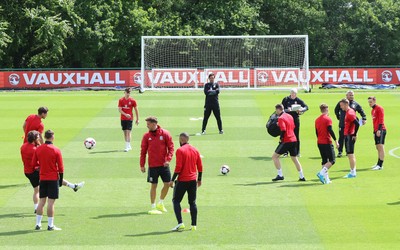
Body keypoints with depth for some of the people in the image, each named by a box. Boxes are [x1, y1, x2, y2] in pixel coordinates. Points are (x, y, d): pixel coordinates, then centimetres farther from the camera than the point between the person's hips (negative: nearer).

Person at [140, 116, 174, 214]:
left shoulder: (165, 133, -2)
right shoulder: (146, 136, 1)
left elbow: (171, 147, -1)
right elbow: (143, 151, 4)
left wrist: (168, 159, -13)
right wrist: (142, 165, -1)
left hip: (164, 164, 1)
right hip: (152, 165, 0)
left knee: (167, 184, 2)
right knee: (154, 185, 0)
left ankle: (160, 203, 23)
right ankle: (153, 207, 7)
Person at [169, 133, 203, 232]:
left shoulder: (180, 150, -11)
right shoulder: (195, 150, 8)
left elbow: (178, 167, -16)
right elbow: (200, 166, 10)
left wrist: (172, 180, -10)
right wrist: (199, 179, 20)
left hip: (182, 180, -6)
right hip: (193, 180, 6)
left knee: (176, 201, 4)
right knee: (192, 202, 11)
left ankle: (180, 223, -10)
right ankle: (194, 225, 8)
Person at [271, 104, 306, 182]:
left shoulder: (281, 118, -12)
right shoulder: (289, 116, 12)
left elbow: (283, 130, -23)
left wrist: (281, 138, -9)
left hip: (286, 141, -8)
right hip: (294, 140, 8)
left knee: (275, 156, 2)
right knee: (295, 158, 17)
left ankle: (280, 175, -3)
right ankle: (302, 176, 16)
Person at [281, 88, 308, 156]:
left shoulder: (298, 100, 3)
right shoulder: (286, 99, 1)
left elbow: (306, 107, 0)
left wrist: (301, 110, -20)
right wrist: (287, 110, -22)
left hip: (296, 119, 1)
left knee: (296, 136, 4)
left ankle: (297, 152, 11)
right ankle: (286, 152, 7)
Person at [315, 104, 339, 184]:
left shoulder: (317, 120, 11)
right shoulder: (328, 119, -10)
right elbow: (330, 130, -18)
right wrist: (335, 140, -16)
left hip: (319, 142, 7)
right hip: (327, 143, -7)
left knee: (324, 161, 12)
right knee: (332, 160, -3)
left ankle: (326, 179, 6)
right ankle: (321, 173, -22)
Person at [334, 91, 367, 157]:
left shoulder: (355, 104, 8)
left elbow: (361, 111, 14)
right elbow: (336, 110, 17)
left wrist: (364, 119, 3)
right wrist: (338, 117, 10)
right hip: (342, 124, -2)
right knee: (341, 138, -2)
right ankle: (340, 151, 1)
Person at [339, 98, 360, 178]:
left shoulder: (349, 113, -17)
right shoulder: (348, 112, 13)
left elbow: (357, 124, -25)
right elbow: (356, 120, 23)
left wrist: (354, 135, -19)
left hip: (350, 136, -10)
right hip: (347, 135, 10)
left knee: (350, 154, -7)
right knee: (350, 154, 13)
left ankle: (353, 172, -4)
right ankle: (353, 171, 18)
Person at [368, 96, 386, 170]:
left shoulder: (379, 108, -7)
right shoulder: (372, 110, 20)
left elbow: (381, 120, -15)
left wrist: (379, 130, -23)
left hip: (381, 130, -10)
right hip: (376, 131, 10)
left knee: (380, 146, -13)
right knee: (378, 147, 11)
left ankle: (380, 165, -18)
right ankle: (379, 164, 16)